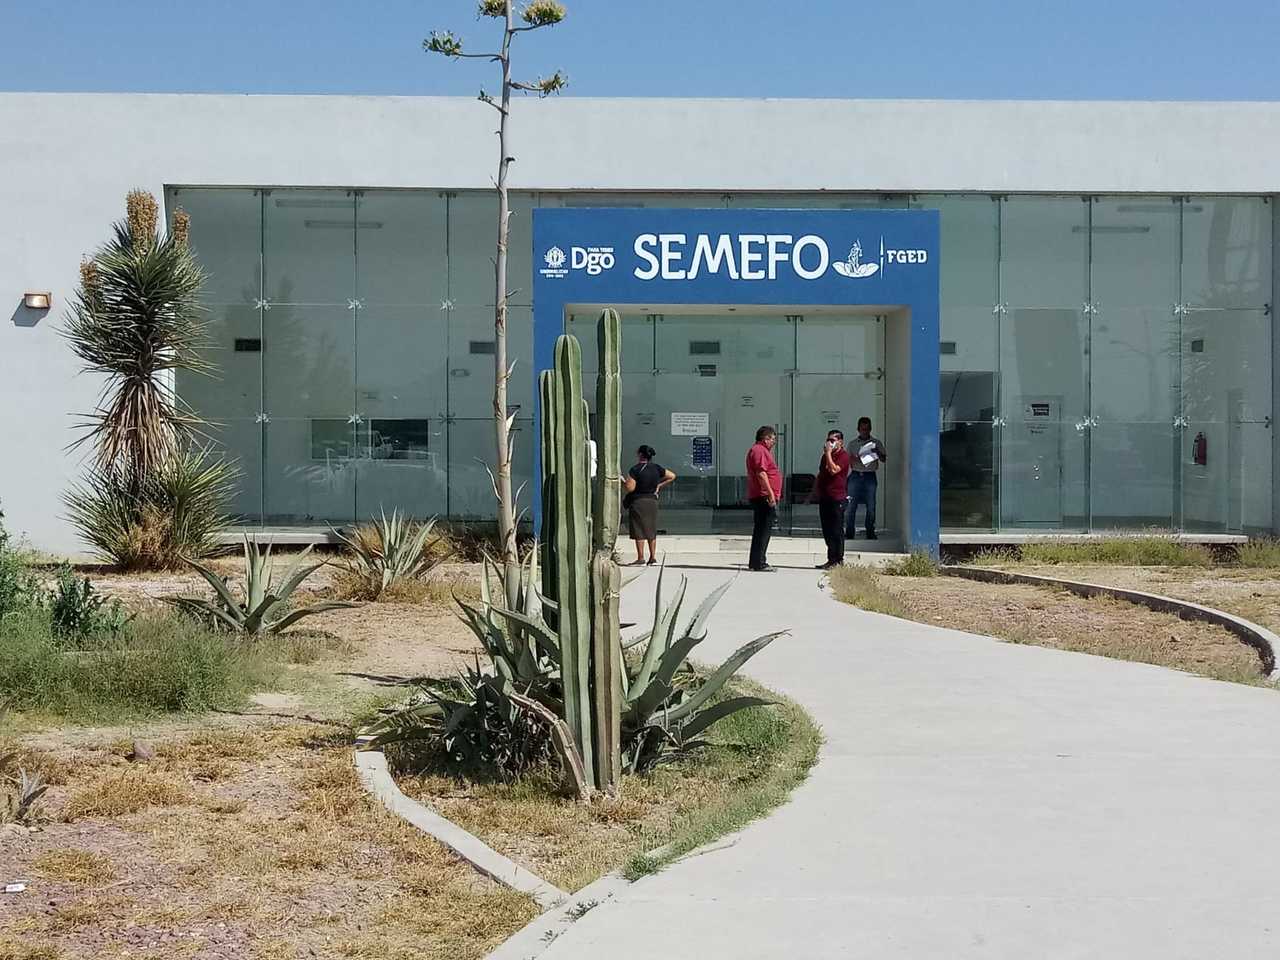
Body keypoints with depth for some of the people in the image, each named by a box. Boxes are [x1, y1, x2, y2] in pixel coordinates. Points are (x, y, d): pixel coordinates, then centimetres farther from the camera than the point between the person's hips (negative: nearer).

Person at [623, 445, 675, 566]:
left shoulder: (635, 470, -13)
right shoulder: (656, 468, 5)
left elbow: (630, 488, -16)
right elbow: (672, 476, 13)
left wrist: (622, 480, 2)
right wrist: (659, 485, 14)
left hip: (638, 502, -6)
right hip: (652, 501, 6)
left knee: (639, 530, -1)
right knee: (651, 530, 12)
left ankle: (640, 558, -2)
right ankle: (653, 557, 13)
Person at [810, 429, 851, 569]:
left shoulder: (843, 455, -7)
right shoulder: (826, 456, 19)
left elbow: (834, 470, -23)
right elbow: (820, 475, 26)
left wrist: (828, 453, -17)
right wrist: (815, 492, 21)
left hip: (837, 498, -8)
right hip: (824, 498, 8)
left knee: (836, 531, -5)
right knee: (827, 531, 10)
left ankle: (838, 560, -2)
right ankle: (831, 560, 15)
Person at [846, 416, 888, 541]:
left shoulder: (876, 443, 8)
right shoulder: (853, 444, 13)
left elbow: (884, 460, 4)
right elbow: (848, 461, 15)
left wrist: (878, 453, -16)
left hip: (870, 476, -1)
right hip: (855, 475, 1)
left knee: (871, 506, -1)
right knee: (851, 505, -4)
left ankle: (870, 532, 7)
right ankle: (849, 532, 0)